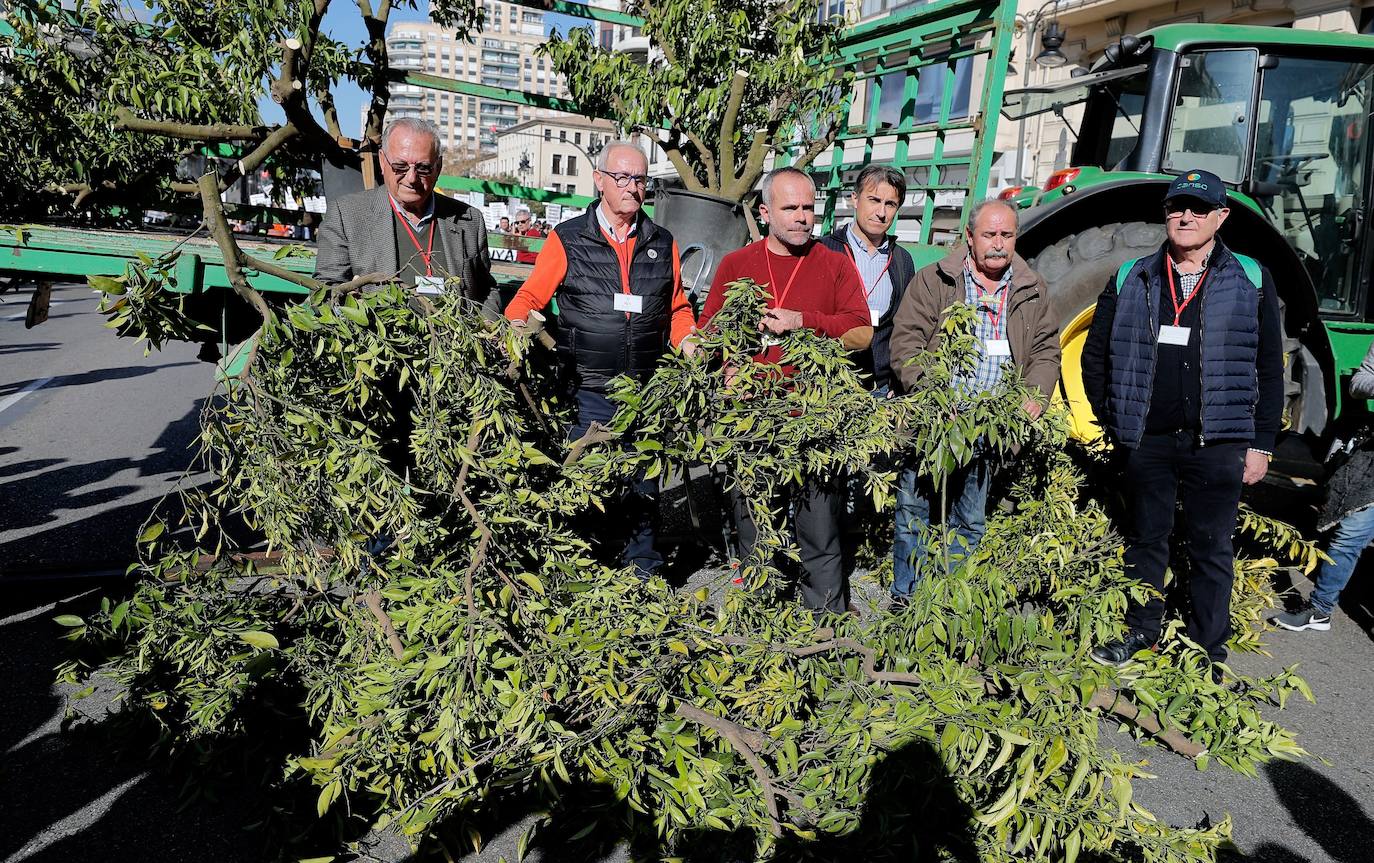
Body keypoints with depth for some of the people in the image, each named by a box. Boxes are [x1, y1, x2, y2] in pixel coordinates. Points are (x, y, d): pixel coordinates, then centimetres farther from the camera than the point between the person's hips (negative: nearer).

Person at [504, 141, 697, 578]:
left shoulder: (663, 244, 12)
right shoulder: (567, 239, 3)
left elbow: (677, 309, 19)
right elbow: (529, 297, 5)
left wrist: (690, 343, 3)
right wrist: (514, 327, -14)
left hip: (648, 393, 3)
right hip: (589, 392, -2)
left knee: (645, 488, 11)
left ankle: (643, 571, 25)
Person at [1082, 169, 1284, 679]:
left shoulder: (1251, 281, 4)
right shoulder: (1130, 280, 6)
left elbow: (1269, 368, 4)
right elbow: (1095, 356, 11)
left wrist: (1261, 444, -1)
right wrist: (1112, 422, 7)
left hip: (1218, 443, -1)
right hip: (1145, 441, 1)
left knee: (1210, 548, 6)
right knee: (1145, 538, 13)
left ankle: (1206, 653, 20)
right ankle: (1141, 631, 29)